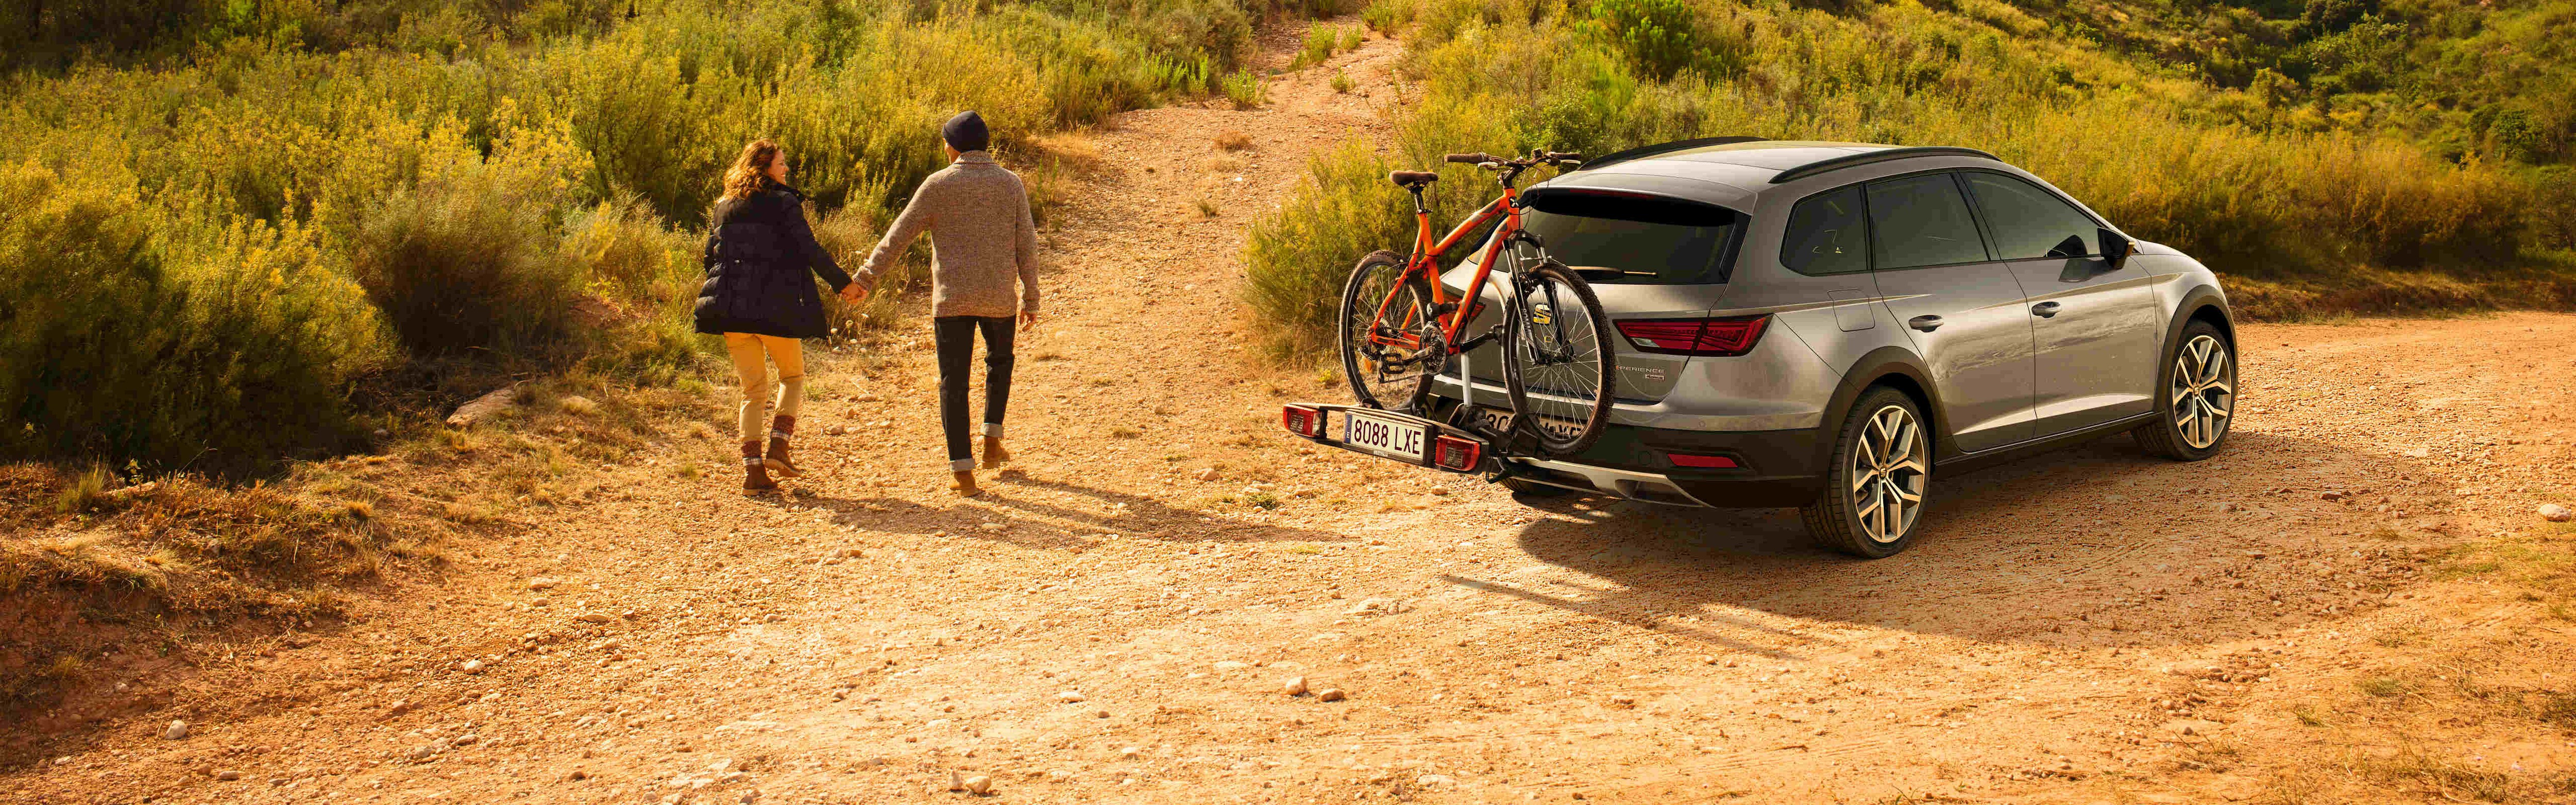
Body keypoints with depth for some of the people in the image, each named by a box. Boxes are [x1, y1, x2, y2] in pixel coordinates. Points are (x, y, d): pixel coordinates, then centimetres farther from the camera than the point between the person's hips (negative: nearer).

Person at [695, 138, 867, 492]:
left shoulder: (724, 206, 13)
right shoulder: (783, 202, -4)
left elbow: (710, 255, 17)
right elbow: (810, 250, -11)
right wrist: (843, 283, -4)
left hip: (731, 306, 5)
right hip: (775, 306, -5)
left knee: (753, 388, 9)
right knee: (793, 376, 15)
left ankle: (753, 467, -3)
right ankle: (778, 447, -2)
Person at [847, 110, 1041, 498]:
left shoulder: (939, 185, -4)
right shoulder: (1010, 183, 1)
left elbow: (899, 234, -2)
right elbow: (1026, 244, 2)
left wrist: (866, 276, 5)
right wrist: (1030, 298, 10)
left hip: (952, 298, -2)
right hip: (998, 298, 2)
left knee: (954, 381, 3)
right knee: (999, 360, 28)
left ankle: (962, 471, -1)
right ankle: (992, 440, 21)